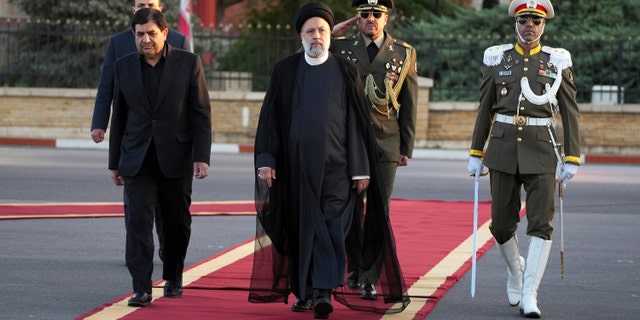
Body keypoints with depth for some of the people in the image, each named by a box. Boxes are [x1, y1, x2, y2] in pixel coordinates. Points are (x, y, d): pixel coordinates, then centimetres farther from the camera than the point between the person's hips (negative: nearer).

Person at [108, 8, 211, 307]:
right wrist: (115, 162, 10)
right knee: (138, 221, -10)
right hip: (137, 160, 1)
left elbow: (201, 113, -2)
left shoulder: (189, 63, -2)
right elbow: (119, 117, 11)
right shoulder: (124, 66, 6)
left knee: (177, 223, 10)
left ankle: (173, 279, 29)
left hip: (175, 159, -1)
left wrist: (202, 156, -10)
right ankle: (141, 289, -13)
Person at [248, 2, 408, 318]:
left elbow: (358, 122, 4)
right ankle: (303, 291, 16)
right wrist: (265, 159, -3)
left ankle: (323, 291, -15)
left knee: (331, 227, -10)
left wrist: (361, 168, -1)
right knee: (301, 226, 6)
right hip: (296, 165, 1)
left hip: (335, 164, -1)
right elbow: (270, 117, 6)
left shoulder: (345, 71, 5)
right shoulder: (285, 71, 7)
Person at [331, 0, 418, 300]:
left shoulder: (404, 54, 5)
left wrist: (407, 148, 5)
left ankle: (371, 279, 1)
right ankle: (356, 267, 25)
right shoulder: (340, 47, 5)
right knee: (351, 210, 5)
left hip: (385, 144, -1)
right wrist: (331, 34, -1)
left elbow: (409, 105, 8)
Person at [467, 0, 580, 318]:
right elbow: (485, 110, 10)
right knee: (501, 224, 5)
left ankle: (529, 295, -7)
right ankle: (515, 270, 34)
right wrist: (476, 154, 8)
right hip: (503, 148, 1)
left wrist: (571, 159, -2)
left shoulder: (558, 61, 2)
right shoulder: (497, 59, 5)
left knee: (541, 223, -10)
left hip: (541, 150, -1)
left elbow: (570, 112, 3)